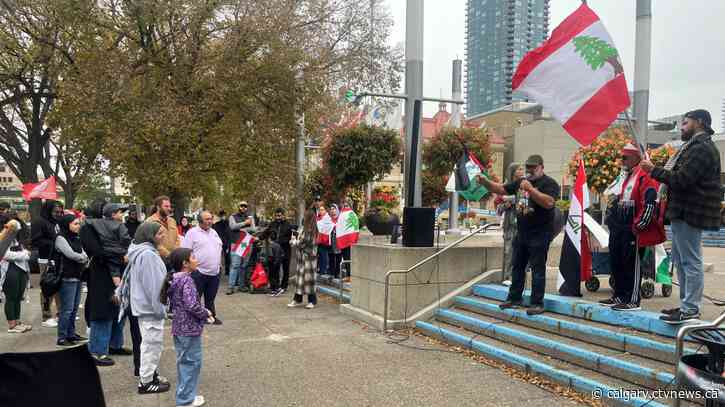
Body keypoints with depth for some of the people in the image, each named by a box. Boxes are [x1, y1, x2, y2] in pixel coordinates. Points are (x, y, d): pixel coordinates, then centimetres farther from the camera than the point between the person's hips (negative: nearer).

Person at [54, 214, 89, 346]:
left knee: (74, 308, 13)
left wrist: (84, 259, -12)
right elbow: (71, 254, -17)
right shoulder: (60, 238, -8)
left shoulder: (76, 238, 15)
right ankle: (61, 338, 2)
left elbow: (82, 253, 9)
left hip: (77, 276, 8)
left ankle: (71, 333, 22)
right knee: (67, 309, -5)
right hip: (67, 277, -8)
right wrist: (84, 258, -2)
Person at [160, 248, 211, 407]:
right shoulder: (187, 280, -21)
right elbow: (192, 305, -29)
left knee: (183, 361, 19)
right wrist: (206, 313, -12)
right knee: (192, 362, 3)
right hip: (189, 328, -9)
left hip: (179, 327, 9)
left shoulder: (173, 279, 7)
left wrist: (202, 311, 11)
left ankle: (184, 394, 31)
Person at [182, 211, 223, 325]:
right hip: (199, 272, -6)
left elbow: (219, 248, 23)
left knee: (210, 298, 16)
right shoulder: (192, 232, -6)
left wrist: (220, 263, 16)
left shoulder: (213, 232, 15)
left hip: (214, 273, 6)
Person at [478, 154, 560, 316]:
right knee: (517, 266, 14)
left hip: (540, 234, -7)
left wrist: (531, 189, -29)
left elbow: (549, 202, -24)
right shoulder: (521, 182, 13)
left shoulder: (549, 183, -8)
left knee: (538, 269, -3)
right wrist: (485, 182, -2)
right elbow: (501, 189, 14)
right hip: (522, 233, 8)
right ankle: (514, 298, 25)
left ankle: (537, 304, 4)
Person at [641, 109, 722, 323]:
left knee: (691, 261, -6)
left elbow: (681, 179, -22)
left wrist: (654, 170, -14)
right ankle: (686, 305, 22)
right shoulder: (694, 146, 20)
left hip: (690, 213, -11)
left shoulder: (702, 148, -14)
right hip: (683, 211, 11)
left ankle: (691, 309, -1)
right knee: (680, 259, 14)